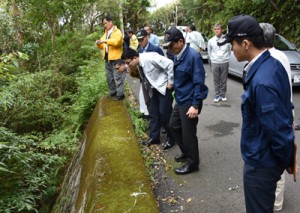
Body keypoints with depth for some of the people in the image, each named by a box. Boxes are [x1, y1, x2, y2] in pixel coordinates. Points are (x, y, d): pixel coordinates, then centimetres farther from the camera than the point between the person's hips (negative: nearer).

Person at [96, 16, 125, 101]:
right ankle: (113, 92, 26)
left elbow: (116, 41, -25)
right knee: (109, 77, 14)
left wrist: (105, 40, -25)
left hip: (115, 58, -8)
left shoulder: (117, 32, -5)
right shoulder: (105, 33, 19)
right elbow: (103, 46, 21)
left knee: (117, 77, -7)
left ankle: (120, 94, -1)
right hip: (107, 58, 8)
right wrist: (99, 44, 0)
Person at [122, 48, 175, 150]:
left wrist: (170, 82, -22)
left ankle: (171, 137, 13)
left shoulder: (149, 58, -26)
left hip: (164, 87, -8)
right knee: (153, 113, 11)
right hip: (154, 88, 8)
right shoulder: (139, 64, 0)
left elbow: (170, 64, -28)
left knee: (164, 113, -4)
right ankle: (154, 137, 24)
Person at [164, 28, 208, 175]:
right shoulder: (177, 56, 5)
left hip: (189, 102, -9)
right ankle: (186, 152, 39)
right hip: (180, 100, 9)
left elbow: (199, 83, -22)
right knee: (174, 126, 20)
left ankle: (192, 163, 21)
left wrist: (195, 105, -23)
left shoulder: (193, 56, -21)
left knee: (188, 133, 3)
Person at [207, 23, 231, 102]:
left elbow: (229, 50, 10)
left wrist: (226, 57, 10)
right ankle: (217, 95, 13)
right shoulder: (211, 40, 0)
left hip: (225, 63, 0)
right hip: (215, 63, 1)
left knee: (224, 80, 6)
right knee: (216, 81, 4)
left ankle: (223, 95, 18)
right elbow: (209, 51, 12)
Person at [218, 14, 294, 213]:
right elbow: (285, 108, 8)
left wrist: (288, 160, -9)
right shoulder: (274, 64, -2)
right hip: (266, 156, 9)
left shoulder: (261, 82, -32)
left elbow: (278, 129, -27)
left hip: (261, 162, -9)